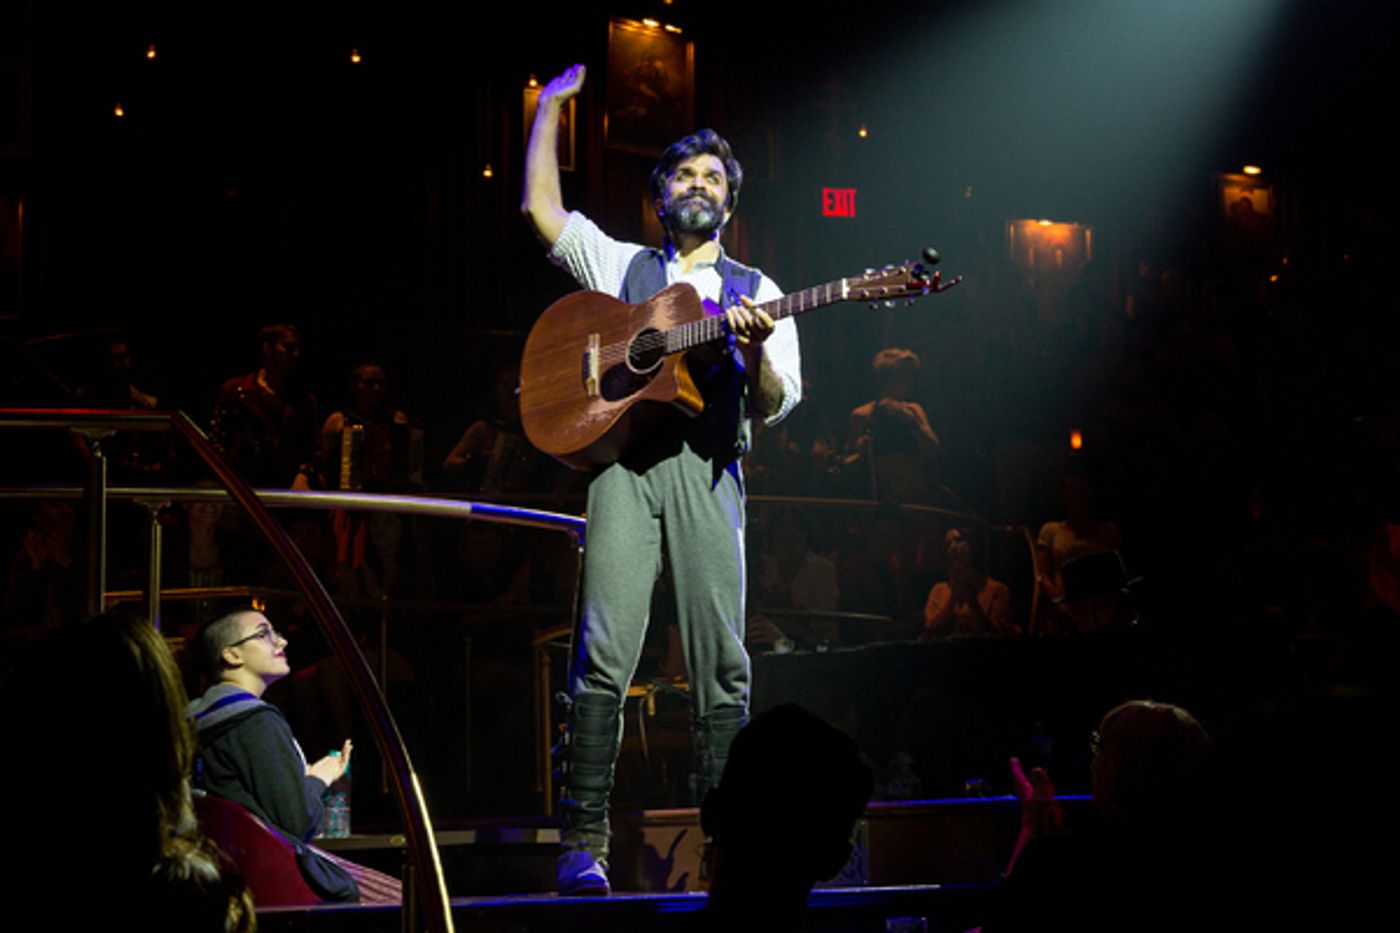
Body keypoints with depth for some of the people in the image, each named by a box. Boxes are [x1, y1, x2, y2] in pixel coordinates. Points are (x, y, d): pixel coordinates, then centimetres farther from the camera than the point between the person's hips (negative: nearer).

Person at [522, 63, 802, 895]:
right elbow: (542, 208, 12)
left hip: (708, 470, 1)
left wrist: (756, 353, -13)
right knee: (605, 653, -13)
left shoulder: (756, 292, 19)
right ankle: (585, 841, -11)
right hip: (625, 458, 0)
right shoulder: (619, 265, 22)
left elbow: (776, 407, 8)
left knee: (723, 664, -5)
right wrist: (550, 110, 14)